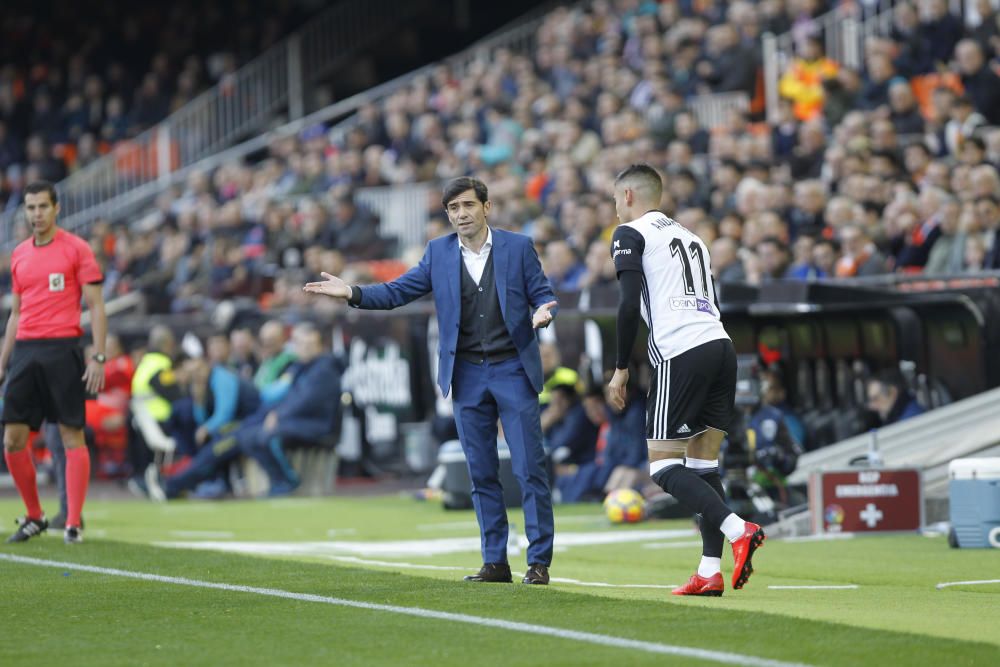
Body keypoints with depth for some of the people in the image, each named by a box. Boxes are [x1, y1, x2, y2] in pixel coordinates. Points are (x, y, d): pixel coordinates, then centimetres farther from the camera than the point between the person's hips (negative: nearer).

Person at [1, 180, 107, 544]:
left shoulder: (76, 248, -1)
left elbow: (96, 306, -3)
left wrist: (98, 357, -12)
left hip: (63, 350, -5)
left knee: (72, 436, -5)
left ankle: (73, 524, -3)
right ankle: (34, 517, 14)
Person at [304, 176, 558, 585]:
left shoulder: (517, 247, 0)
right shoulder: (439, 252, 7)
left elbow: (542, 294, 1)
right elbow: (398, 292, 5)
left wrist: (542, 312, -22)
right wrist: (352, 294, -9)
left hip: (513, 369, -3)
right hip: (467, 374, 3)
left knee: (529, 467, -5)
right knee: (481, 473, 6)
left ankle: (539, 562, -1)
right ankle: (495, 562, 12)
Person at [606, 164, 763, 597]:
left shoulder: (630, 234, 5)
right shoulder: (691, 238, 27)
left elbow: (630, 305, -7)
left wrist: (621, 369, 0)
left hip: (681, 354, -7)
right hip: (722, 346, 7)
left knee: (663, 467, -3)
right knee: (703, 463, 9)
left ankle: (737, 529, -22)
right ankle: (710, 572, 1)